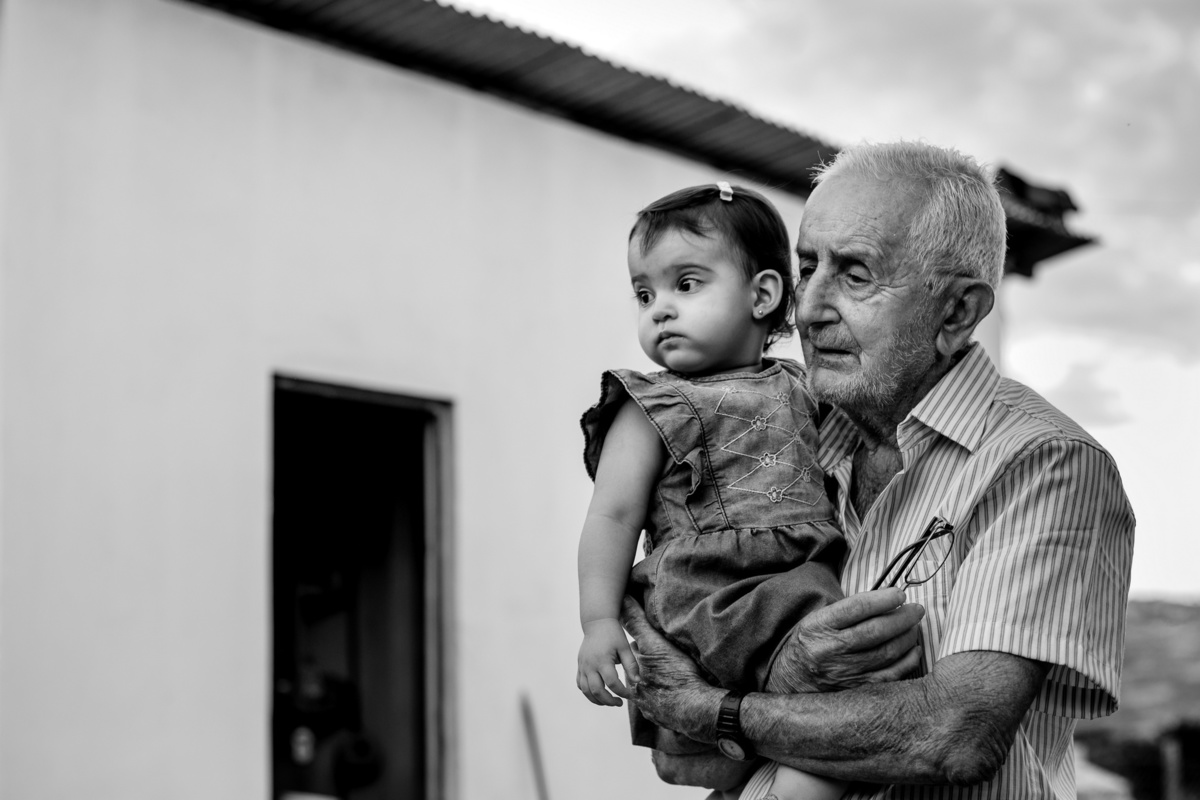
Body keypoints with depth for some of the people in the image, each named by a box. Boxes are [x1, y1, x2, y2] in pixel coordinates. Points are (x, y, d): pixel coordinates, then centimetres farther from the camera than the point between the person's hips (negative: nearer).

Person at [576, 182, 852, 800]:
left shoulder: (797, 388, 18)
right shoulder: (653, 410, 3)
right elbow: (613, 517, -3)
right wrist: (599, 623, -11)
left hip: (811, 579, 7)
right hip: (713, 595, -7)